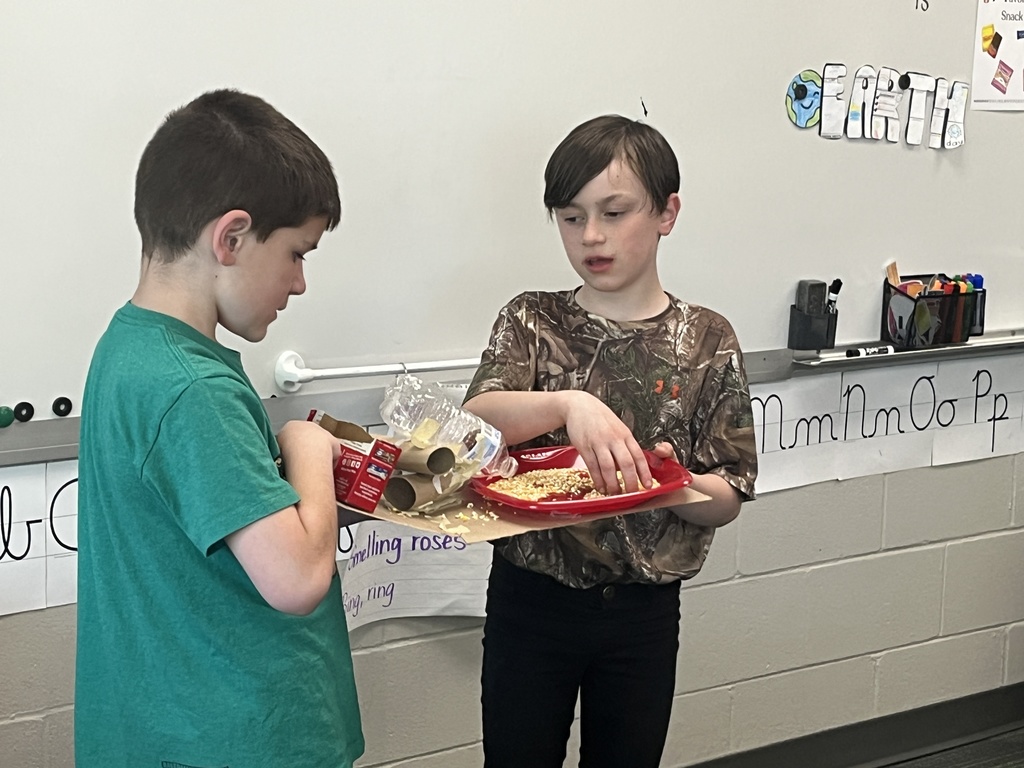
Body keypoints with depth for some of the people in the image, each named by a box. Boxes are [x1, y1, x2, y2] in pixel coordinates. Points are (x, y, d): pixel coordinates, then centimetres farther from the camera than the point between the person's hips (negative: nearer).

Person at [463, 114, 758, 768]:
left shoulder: (706, 341, -2)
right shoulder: (532, 321, -1)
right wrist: (566, 403, -37)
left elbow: (727, 501, -3)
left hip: (643, 612, 0)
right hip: (530, 598, 0)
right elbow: (474, 420, -20)